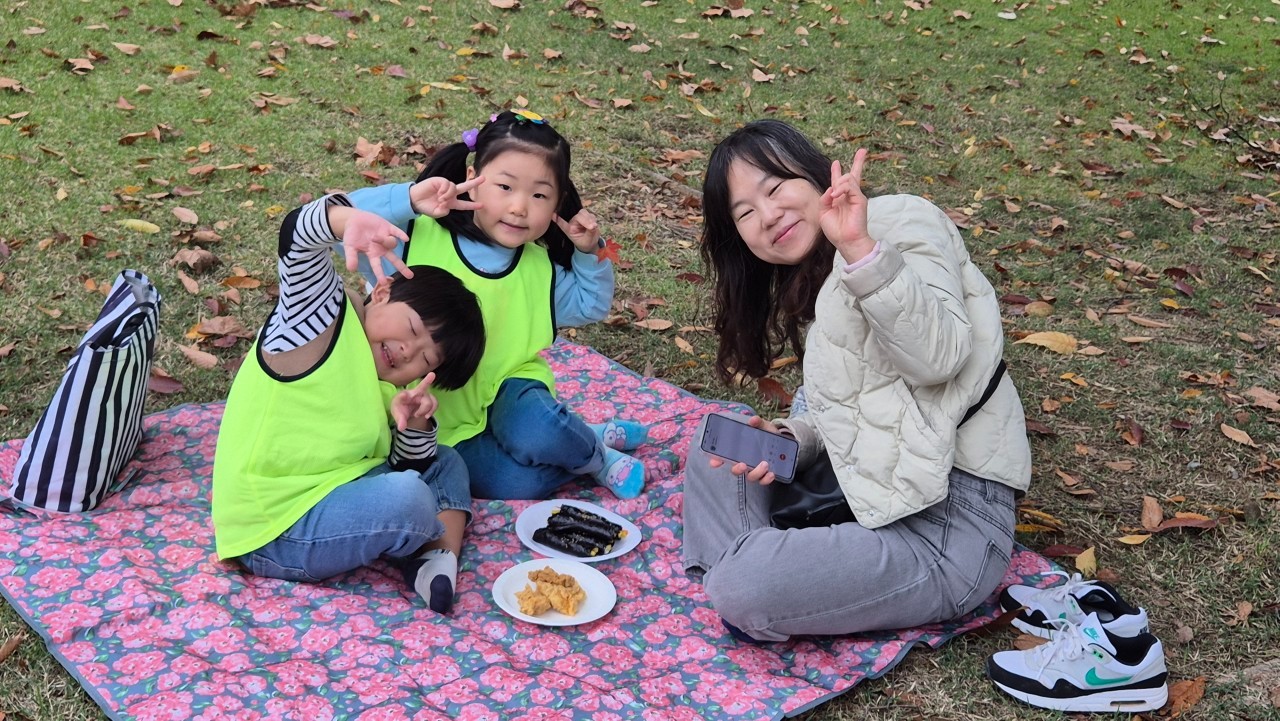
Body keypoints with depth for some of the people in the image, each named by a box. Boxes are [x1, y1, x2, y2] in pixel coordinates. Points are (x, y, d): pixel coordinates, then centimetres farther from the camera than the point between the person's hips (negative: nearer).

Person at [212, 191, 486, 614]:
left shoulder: (387, 391, 12)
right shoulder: (323, 314, -9)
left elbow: (414, 468, 10)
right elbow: (298, 234, -25)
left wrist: (415, 427, -11)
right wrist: (350, 222, -46)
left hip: (333, 498, 9)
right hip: (272, 535, -9)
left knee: (445, 465, 16)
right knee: (406, 499, -31)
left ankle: (435, 563, -10)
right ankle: (439, 544, 4)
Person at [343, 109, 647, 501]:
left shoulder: (540, 267, 1)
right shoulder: (416, 240, -14)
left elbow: (589, 306, 19)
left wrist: (590, 254, 0)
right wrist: (409, 198, -34)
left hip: (511, 388, 3)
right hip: (444, 421, -2)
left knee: (536, 434, -33)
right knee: (515, 484, -26)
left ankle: (591, 450, 0)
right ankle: (592, 441, 2)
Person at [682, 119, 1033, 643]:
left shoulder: (901, 220, -9)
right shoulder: (817, 281, 20)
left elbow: (937, 356, -27)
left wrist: (862, 248, -37)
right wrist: (790, 439, -2)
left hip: (948, 526, -10)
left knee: (742, 592, -25)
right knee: (713, 452, 12)